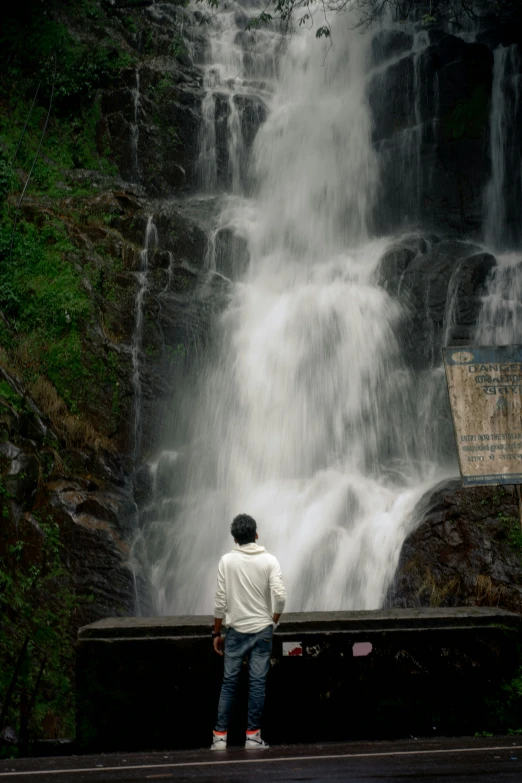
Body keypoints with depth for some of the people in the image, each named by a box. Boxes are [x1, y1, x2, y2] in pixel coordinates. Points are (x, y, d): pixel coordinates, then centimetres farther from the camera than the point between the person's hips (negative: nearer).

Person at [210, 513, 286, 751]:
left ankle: (220, 736, 7)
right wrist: (274, 621, 5)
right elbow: (280, 595, -12)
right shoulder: (269, 560, -4)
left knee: (229, 682, 6)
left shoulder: (227, 561, -4)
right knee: (257, 682, 4)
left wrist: (216, 633, 4)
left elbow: (221, 600, -4)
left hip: (236, 630, 0)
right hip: (262, 629, 0)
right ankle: (253, 735, 6)